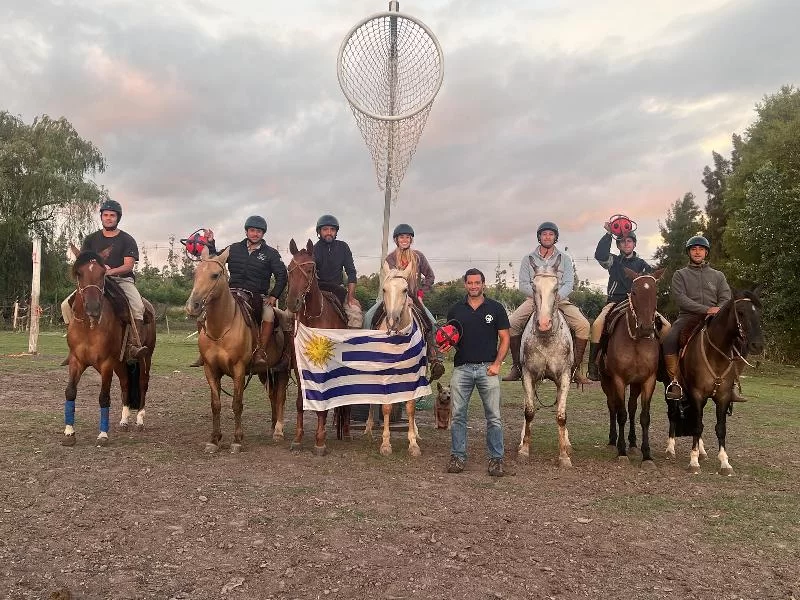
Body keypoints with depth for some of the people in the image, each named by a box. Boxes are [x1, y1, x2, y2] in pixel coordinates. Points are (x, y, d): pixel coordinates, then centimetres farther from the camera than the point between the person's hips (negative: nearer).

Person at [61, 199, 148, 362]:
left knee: (138, 306, -32)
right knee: (66, 305, -14)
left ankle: (134, 346, -37)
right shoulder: (91, 239, 15)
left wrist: (111, 271, -23)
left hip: (122, 279, -3)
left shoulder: (127, 239, 5)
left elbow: (129, 265, -5)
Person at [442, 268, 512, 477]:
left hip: (487, 367, -1)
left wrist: (496, 364, -7)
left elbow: (505, 338, 4)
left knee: (493, 416, 0)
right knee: (458, 415, 4)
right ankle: (457, 457, 14)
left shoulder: (495, 308, 5)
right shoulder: (455, 309, 9)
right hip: (462, 368, 2)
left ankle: (496, 459, 8)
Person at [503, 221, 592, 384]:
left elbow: (569, 283, 0)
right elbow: (523, 284, 2)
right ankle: (517, 367, -12)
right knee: (512, 323, -26)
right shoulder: (528, 258, 9)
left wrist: (558, 296, -20)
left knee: (583, 325, -24)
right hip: (534, 299, 0)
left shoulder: (565, 258, 10)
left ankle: (576, 369, -13)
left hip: (560, 300, 1)